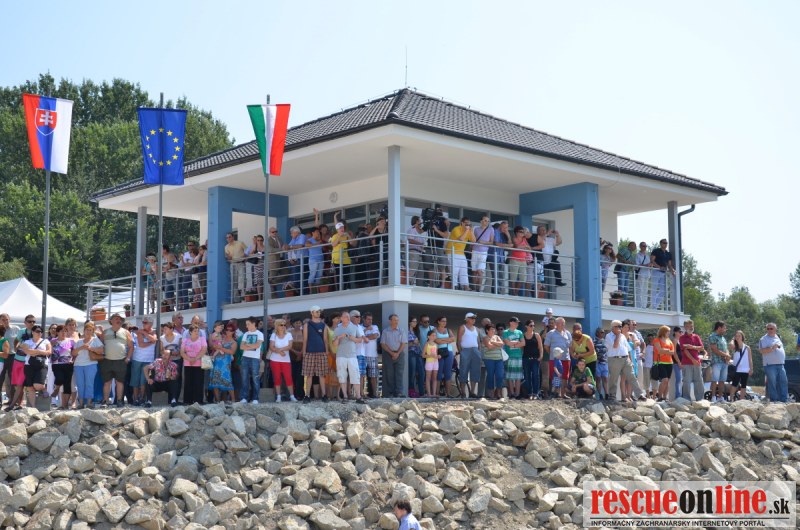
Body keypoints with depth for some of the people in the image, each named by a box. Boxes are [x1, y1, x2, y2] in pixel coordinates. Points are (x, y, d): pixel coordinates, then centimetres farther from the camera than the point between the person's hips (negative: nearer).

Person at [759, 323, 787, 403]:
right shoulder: (763, 339, -2)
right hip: (770, 365, -6)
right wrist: (772, 348, -21)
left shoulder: (778, 338, 19)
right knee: (772, 384, -6)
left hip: (780, 364, 6)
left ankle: (784, 400, 5)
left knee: (783, 382, 2)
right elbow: (762, 351, -13)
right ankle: (774, 401, -4)